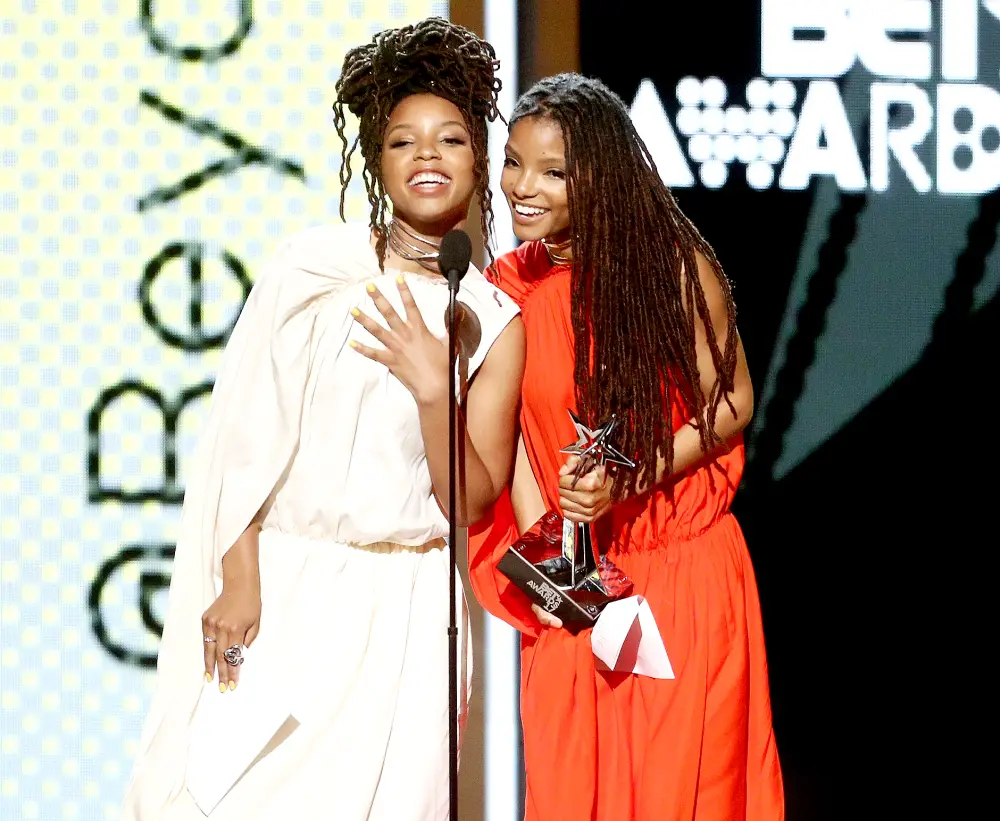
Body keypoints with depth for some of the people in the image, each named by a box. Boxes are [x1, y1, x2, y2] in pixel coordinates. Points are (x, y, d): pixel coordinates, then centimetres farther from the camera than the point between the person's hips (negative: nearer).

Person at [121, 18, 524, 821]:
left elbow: (471, 503, -1)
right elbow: (249, 431, -2)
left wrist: (433, 392, -16)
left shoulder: (494, 319, 3)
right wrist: (238, 577, -9)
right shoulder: (315, 265, -1)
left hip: (403, 607, 1)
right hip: (283, 584, -1)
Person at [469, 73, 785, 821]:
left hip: (682, 567, -3)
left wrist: (630, 480, -18)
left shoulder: (672, 264, -10)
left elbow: (731, 402, -5)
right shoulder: (506, 287, 0)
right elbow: (508, 430, 4)